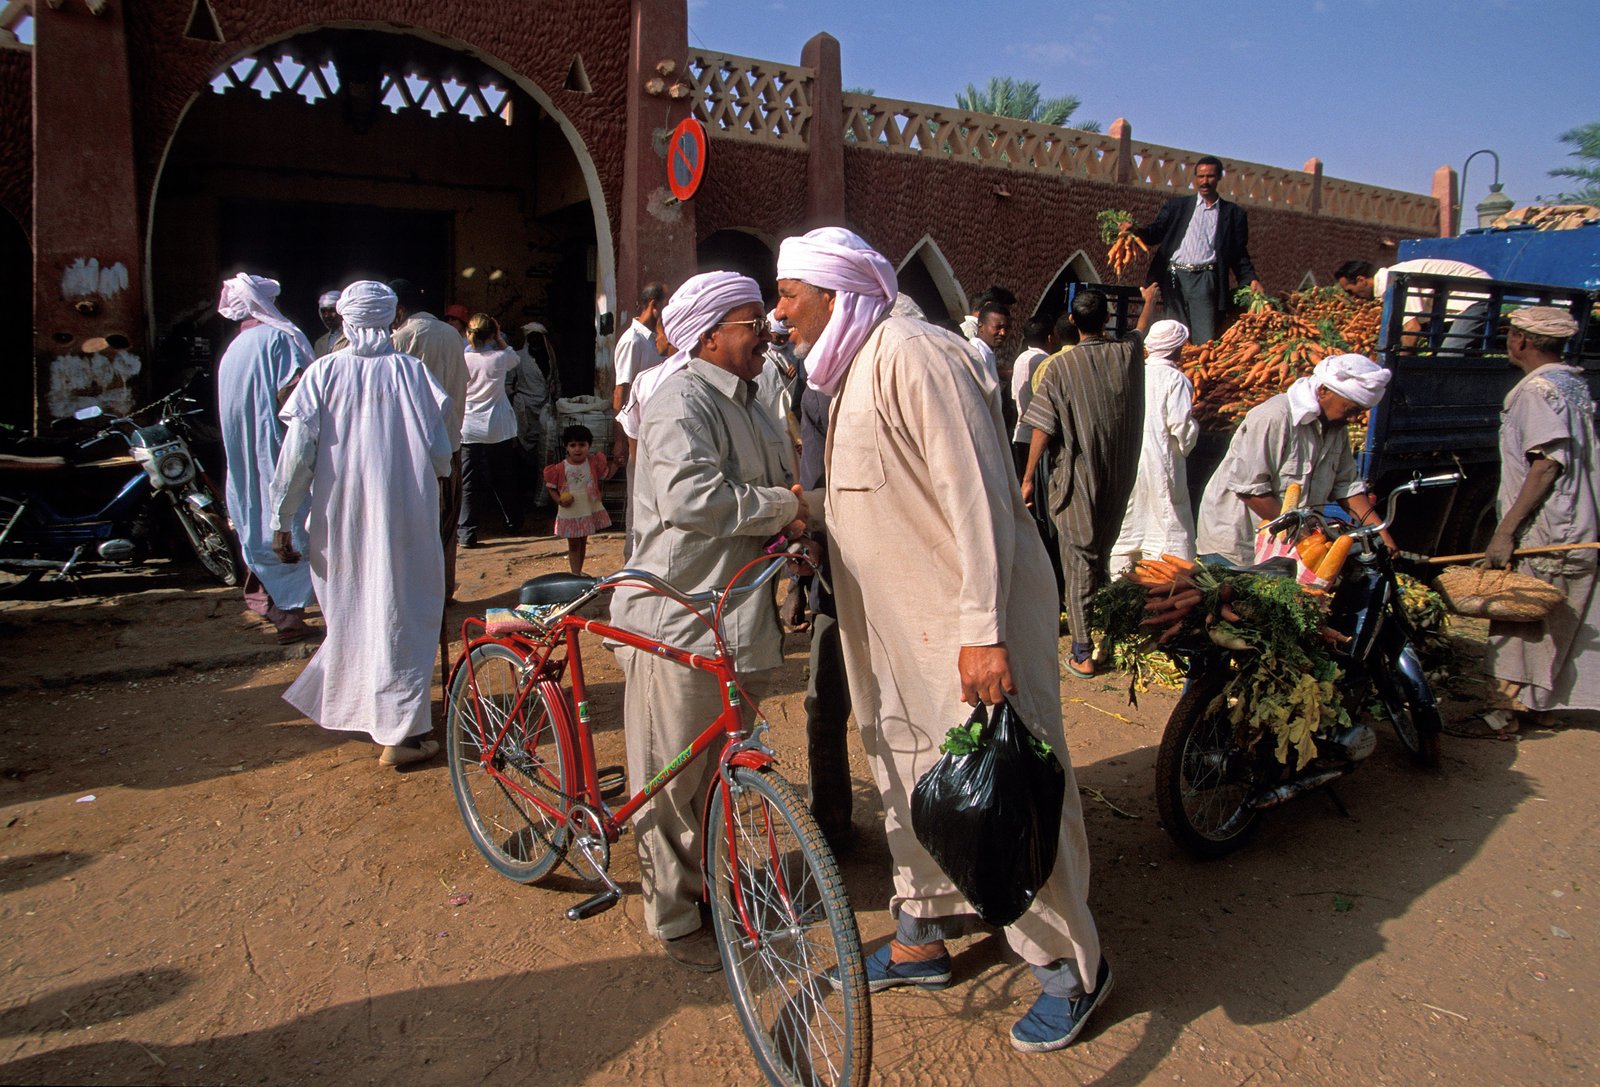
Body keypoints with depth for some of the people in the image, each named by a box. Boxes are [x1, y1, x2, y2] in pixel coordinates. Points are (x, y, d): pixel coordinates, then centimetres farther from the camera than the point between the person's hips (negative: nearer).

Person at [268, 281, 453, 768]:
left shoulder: (323, 373, -2)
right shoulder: (412, 371, -4)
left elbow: (297, 453, -6)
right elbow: (440, 452, -3)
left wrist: (281, 521, 1)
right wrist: (434, 476, 20)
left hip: (340, 520, 2)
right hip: (404, 518, -2)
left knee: (350, 614, 19)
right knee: (398, 613, 4)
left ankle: (349, 704, 37)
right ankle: (399, 733, 5)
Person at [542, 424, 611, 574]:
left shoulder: (594, 462, -7)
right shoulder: (560, 468, -15)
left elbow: (607, 476, 6)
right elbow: (551, 488, -4)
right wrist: (559, 500, -20)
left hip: (589, 510, 3)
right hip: (570, 513, -3)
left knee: (583, 542, 18)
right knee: (573, 545, 6)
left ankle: (579, 572, 33)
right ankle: (575, 574, 9)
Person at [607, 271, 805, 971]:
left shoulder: (746, 403, 17)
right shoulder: (681, 402, -16)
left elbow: (773, 489, 26)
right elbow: (691, 497, -31)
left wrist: (794, 533, 4)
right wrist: (783, 507, -19)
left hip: (732, 614, 9)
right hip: (677, 617, -9)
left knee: (716, 765, 20)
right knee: (673, 776, 4)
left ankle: (706, 879, 37)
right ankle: (673, 918, 18)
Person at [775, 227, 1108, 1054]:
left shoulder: (913, 356, -17)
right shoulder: (852, 373, 15)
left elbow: (975, 496, -23)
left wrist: (982, 631, -27)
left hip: (968, 626, -10)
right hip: (899, 629, 10)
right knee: (908, 780, 18)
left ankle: (1072, 966, 18)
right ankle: (920, 940, 36)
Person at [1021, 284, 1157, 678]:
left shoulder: (1061, 367, -13)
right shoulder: (1127, 355, -1)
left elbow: (1042, 429, -14)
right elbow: (1143, 330, 23)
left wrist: (1028, 478, -6)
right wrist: (1150, 300, 43)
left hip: (1075, 480, -4)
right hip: (1118, 480, 4)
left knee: (1078, 562, 0)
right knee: (1100, 554, 19)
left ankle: (1083, 655, 0)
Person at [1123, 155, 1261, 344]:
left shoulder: (1233, 213, 14)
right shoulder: (1176, 206, 16)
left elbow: (1239, 254, 13)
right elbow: (1156, 232, 5)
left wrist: (1251, 279, -2)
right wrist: (1136, 230, -16)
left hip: (1205, 280, -1)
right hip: (1174, 278, 1)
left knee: (1206, 341, -10)